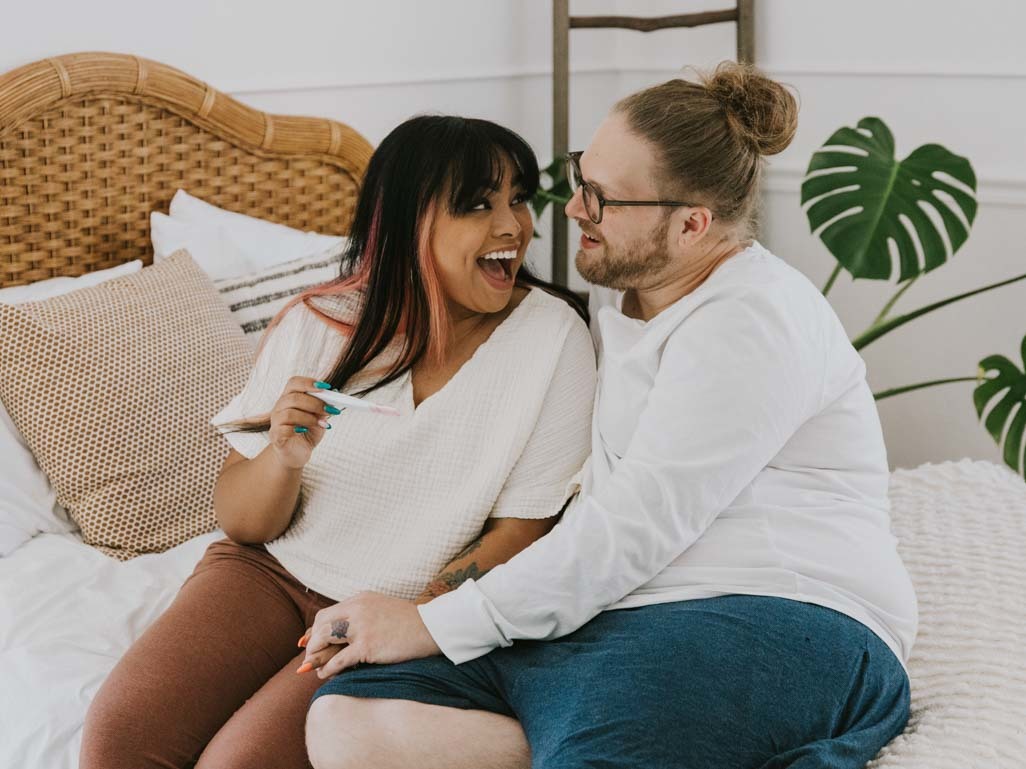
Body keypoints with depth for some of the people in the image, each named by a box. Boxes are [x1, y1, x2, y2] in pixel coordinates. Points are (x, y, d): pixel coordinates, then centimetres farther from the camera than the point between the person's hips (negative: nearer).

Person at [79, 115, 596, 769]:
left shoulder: (552, 336, -10)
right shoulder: (317, 325, -4)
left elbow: (519, 531, -6)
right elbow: (241, 522, 0)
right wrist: (285, 457, -23)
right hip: (272, 568, 3)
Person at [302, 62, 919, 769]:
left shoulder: (751, 322, -10)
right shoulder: (621, 290, 20)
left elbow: (637, 526, -16)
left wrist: (434, 626, -13)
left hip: (773, 625, -9)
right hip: (620, 616, 9)